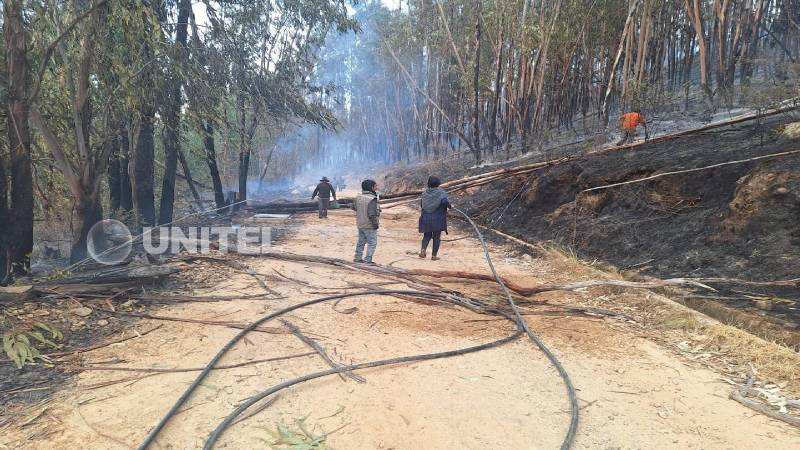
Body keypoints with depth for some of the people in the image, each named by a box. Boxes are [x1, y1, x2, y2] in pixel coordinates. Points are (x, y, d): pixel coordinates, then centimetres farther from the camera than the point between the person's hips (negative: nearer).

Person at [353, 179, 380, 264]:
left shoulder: (358, 197, 1)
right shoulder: (372, 199, -22)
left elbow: (354, 207, 14)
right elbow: (372, 214, -25)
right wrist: (375, 224, -15)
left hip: (360, 224, 8)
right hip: (369, 225, -8)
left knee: (361, 241, 20)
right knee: (372, 242, 3)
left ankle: (357, 257, 27)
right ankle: (368, 259, 2)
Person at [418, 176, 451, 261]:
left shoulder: (425, 193, 5)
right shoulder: (441, 192, -7)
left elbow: (421, 204, 7)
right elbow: (444, 201, -21)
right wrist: (450, 206, -3)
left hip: (426, 218, 3)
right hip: (438, 219, -3)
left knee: (427, 235, 15)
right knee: (436, 237, 7)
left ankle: (423, 249, -9)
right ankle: (434, 255, 8)